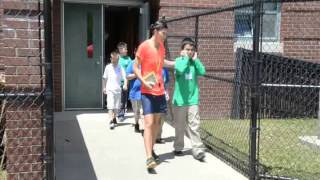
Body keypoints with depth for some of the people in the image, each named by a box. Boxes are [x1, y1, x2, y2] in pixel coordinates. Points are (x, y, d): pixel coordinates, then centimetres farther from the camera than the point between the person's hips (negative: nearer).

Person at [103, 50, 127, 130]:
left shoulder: (120, 68, -3)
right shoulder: (108, 67, 0)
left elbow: (125, 77, -7)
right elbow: (104, 78, 9)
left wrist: (125, 85, -25)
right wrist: (104, 87, 9)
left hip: (118, 89, 1)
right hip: (110, 89, -1)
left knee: (116, 106, 11)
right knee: (110, 106, -10)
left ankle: (114, 118, 29)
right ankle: (111, 121, -13)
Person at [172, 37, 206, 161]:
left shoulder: (194, 61, 8)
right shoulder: (179, 60, -3)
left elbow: (202, 72, -8)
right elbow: (181, 70, -25)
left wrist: (195, 59, -6)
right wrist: (186, 58, -13)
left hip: (193, 99, 2)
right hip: (180, 99, -2)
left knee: (194, 126, -3)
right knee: (180, 127, 9)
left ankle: (198, 150, -5)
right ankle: (178, 148, 24)